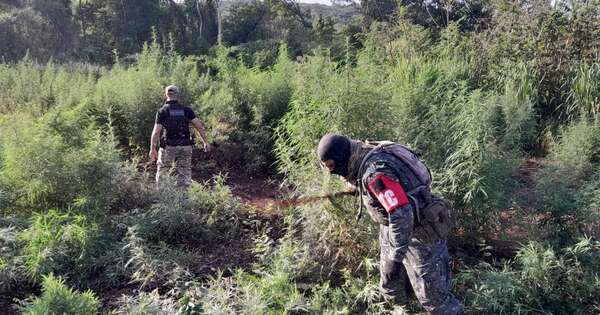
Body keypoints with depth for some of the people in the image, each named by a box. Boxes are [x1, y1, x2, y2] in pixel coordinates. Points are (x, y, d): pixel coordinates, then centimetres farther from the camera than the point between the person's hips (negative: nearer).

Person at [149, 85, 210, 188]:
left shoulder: (162, 111, -2)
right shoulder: (186, 110, 4)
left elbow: (156, 131, -9)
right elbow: (199, 126, 0)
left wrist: (152, 149, -8)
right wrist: (205, 142, 7)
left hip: (168, 147, -2)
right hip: (185, 147, 2)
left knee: (162, 173, 13)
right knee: (185, 173, 6)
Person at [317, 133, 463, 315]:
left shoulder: (374, 173, -33)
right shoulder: (365, 162, -3)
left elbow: (401, 214, -38)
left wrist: (395, 258, -34)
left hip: (421, 230, -10)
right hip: (395, 225, 10)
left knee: (432, 292, 1)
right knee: (388, 273, 27)